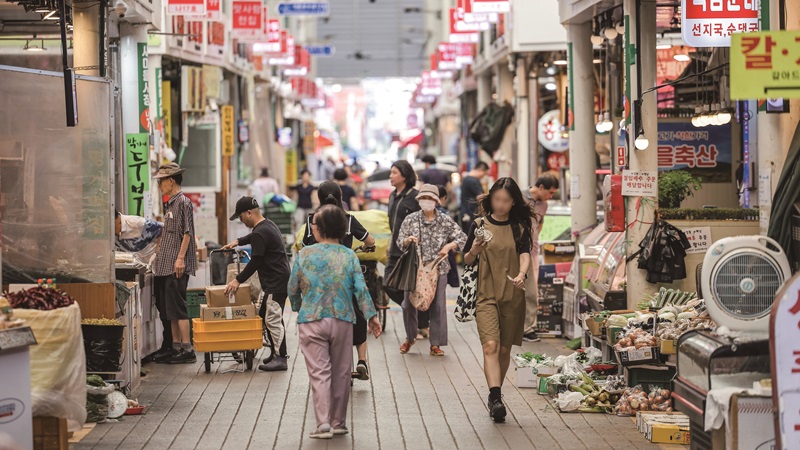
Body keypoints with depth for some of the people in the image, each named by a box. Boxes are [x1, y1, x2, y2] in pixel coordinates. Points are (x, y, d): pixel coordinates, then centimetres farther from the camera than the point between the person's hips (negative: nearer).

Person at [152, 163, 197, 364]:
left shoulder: (183, 202, -10)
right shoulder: (170, 204, 18)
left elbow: (187, 233, -16)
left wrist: (181, 258, -21)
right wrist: (159, 253, 24)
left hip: (177, 265, -10)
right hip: (166, 264, 10)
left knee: (177, 307, -9)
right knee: (167, 307, 11)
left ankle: (187, 350, -8)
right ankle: (176, 347, 16)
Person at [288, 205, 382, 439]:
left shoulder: (305, 254, -2)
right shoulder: (348, 256, 1)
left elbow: (292, 288, 4)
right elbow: (361, 288, -5)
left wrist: (298, 307, 24)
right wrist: (372, 316, 1)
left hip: (311, 321, -1)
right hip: (342, 321, 2)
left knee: (319, 372, -1)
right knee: (341, 373, 11)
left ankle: (323, 423, -11)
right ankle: (338, 423, 17)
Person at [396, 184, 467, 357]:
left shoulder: (445, 221, 1)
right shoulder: (411, 219, 4)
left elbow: (462, 238, 2)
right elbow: (400, 242, 6)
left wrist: (449, 246, -15)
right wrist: (408, 240, -16)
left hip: (438, 269, -1)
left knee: (438, 305, -2)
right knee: (409, 303, 4)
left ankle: (436, 344, 6)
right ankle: (410, 337, 27)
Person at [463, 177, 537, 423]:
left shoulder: (519, 227, 6)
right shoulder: (480, 225, 5)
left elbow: (525, 254, -9)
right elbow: (466, 260, 10)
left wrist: (521, 274, -29)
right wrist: (474, 251, -13)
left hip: (512, 296, 1)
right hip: (486, 294, -1)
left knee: (504, 349, 8)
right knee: (490, 345, -17)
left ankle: (496, 394, 25)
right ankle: (495, 398, -26)